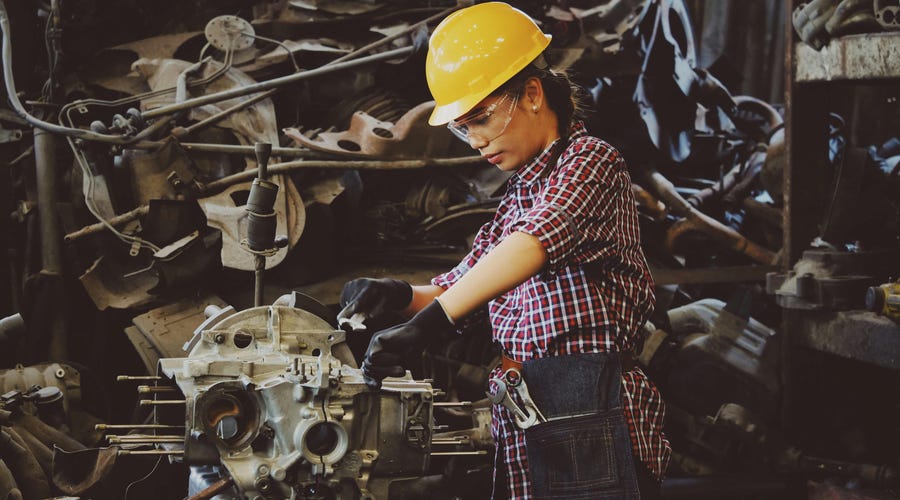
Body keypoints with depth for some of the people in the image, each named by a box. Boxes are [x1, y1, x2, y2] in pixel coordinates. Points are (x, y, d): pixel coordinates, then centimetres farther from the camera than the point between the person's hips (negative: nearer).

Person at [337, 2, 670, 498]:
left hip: (592, 420, -8)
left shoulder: (590, 160, -6)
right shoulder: (516, 197, 20)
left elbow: (534, 242, -25)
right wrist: (400, 296, -3)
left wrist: (430, 321, -35)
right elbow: (457, 286, 21)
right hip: (520, 422, 8)